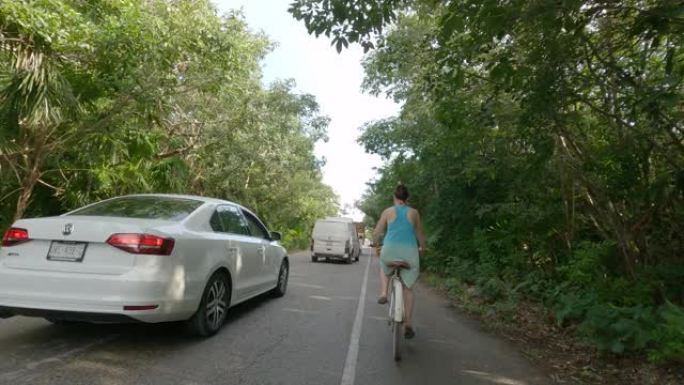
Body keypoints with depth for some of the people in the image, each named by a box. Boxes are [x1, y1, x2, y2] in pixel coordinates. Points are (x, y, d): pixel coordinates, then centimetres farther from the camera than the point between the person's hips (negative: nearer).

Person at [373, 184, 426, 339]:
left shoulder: (388, 211, 3)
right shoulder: (414, 212, 6)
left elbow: (376, 233, 6)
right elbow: (420, 234, 15)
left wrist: (376, 242, 28)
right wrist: (422, 248, 33)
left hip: (390, 250, 0)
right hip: (409, 252, 1)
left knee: (384, 268, 35)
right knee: (408, 288, 13)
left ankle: (383, 293, 14)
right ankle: (408, 325, 11)